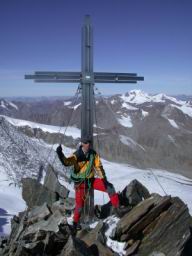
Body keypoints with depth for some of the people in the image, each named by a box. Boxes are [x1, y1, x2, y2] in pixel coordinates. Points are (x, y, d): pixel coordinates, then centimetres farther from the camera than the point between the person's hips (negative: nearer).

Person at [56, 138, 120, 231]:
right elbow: (66, 162, -35)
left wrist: (104, 179, -11)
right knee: (80, 204, -1)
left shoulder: (93, 154, -6)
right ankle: (76, 222, 27)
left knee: (109, 187, -6)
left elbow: (98, 166, -2)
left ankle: (117, 208, 8)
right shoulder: (76, 155, -20)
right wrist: (60, 154, -54)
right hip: (80, 182, -4)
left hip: (91, 180, 4)